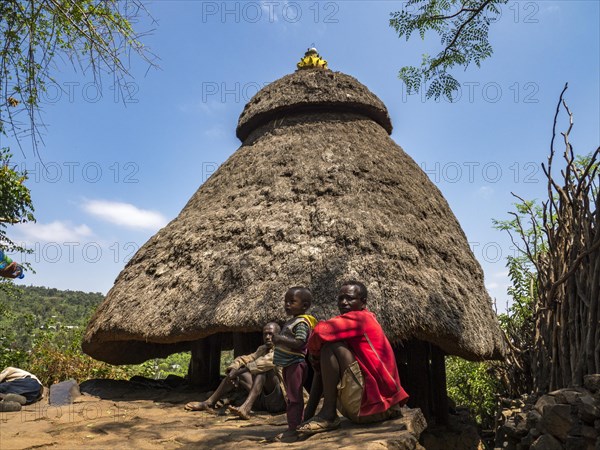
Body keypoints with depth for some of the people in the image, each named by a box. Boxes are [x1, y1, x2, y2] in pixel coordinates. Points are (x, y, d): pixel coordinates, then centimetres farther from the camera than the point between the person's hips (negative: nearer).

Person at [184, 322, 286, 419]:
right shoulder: (262, 349, 15)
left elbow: (265, 362, -28)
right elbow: (242, 359, 6)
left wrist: (238, 372, -26)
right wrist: (233, 370, -17)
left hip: (279, 400, -7)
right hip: (262, 399, 7)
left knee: (264, 369, -30)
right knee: (236, 371, 4)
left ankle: (246, 407, -43)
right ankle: (209, 403, 3)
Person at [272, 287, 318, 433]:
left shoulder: (301, 322, -15)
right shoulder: (292, 321, 16)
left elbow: (299, 343, -27)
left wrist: (280, 339, -28)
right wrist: (278, 340, 11)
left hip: (295, 364, -11)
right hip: (288, 365, 11)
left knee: (295, 397, -6)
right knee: (292, 397, 16)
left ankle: (294, 428, -2)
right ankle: (293, 425, 25)